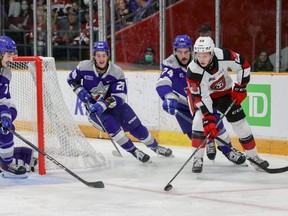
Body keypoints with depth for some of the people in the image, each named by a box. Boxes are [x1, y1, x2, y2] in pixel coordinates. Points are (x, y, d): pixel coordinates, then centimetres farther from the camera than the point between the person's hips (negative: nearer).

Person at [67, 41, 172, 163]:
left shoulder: (117, 72, -18)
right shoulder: (84, 67, -16)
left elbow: (119, 97, -22)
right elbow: (72, 80, 4)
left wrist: (103, 104, -36)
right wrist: (80, 91, -14)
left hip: (114, 104, 1)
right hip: (93, 106, -1)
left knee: (136, 126, -2)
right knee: (111, 124, -28)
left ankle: (155, 147, 22)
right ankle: (134, 152, -13)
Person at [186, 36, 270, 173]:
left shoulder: (223, 56, -30)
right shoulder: (193, 71, -34)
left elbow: (243, 65, -13)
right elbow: (201, 98, -33)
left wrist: (240, 88, -12)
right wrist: (208, 119, -38)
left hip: (224, 93, 2)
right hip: (202, 95, -2)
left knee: (240, 123, 1)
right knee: (200, 120, -27)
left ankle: (253, 156, 19)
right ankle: (197, 159, -16)